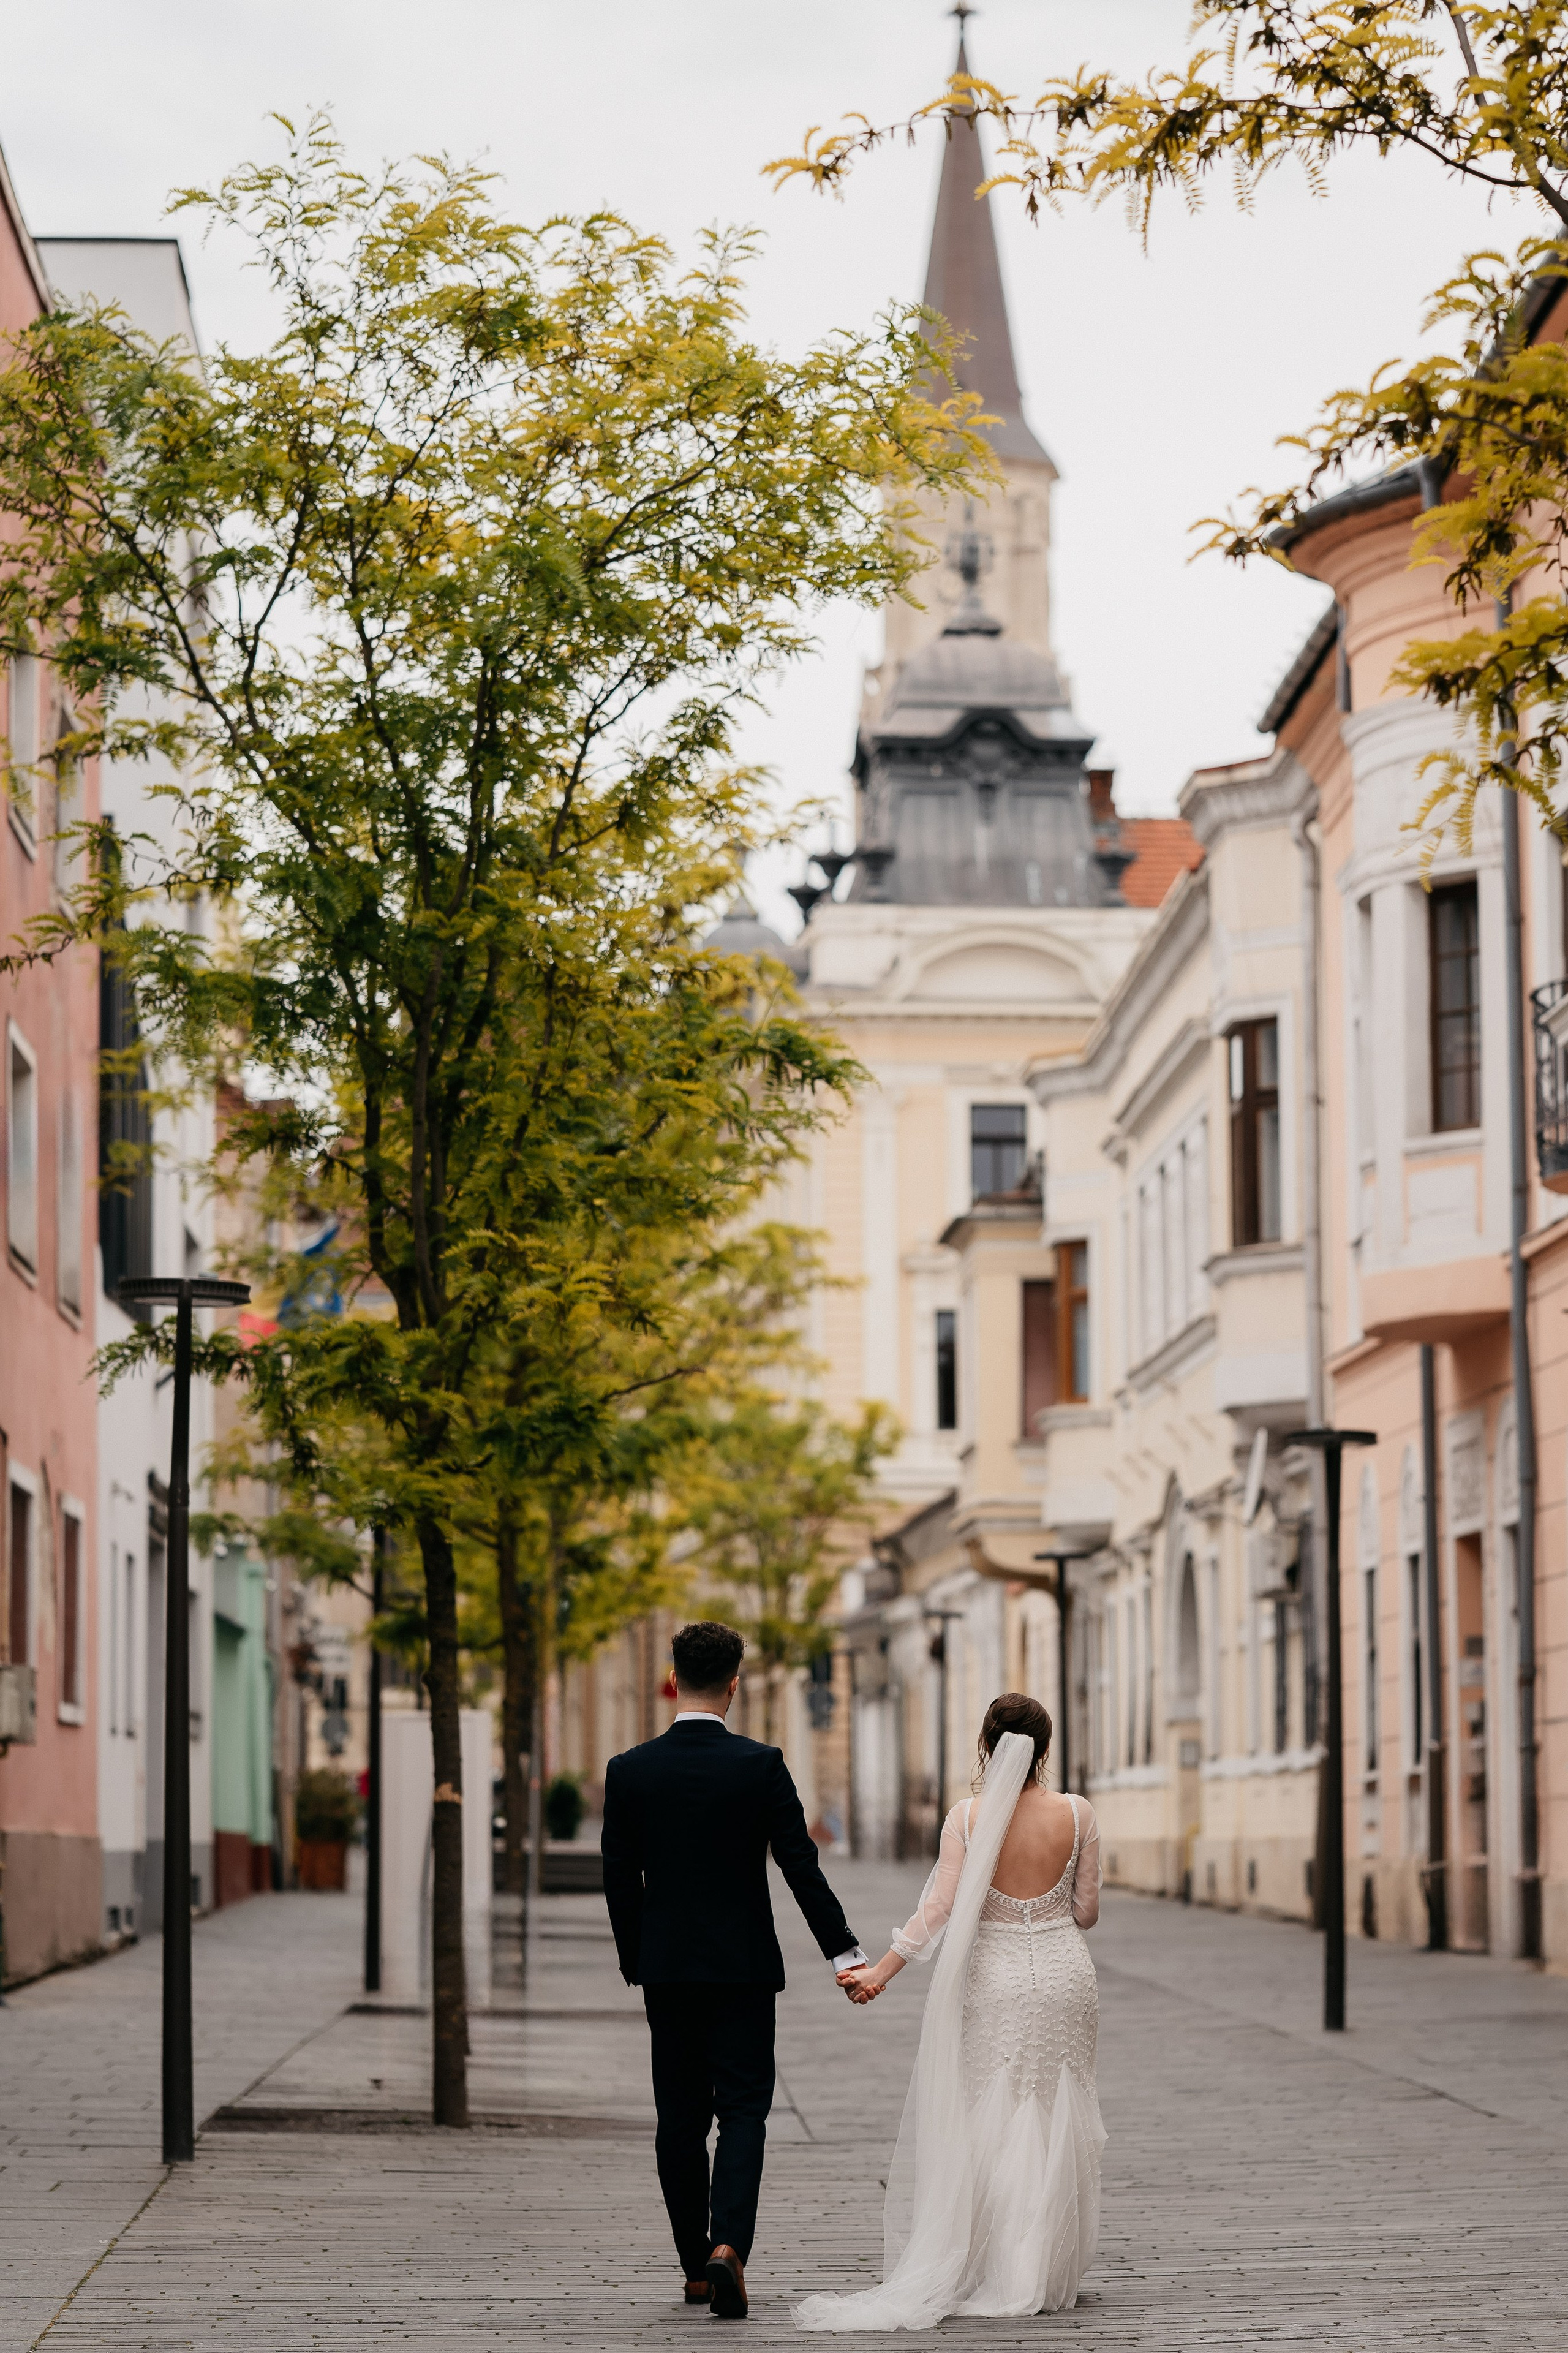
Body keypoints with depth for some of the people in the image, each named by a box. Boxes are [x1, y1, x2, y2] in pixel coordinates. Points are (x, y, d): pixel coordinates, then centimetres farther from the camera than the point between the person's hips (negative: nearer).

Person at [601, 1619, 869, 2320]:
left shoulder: (629, 1772, -3)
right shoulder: (760, 1765, -9)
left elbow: (619, 1879, 1)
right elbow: (801, 1867, -8)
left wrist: (635, 1962, 14)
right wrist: (845, 1953, -4)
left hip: (665, 1967, 2)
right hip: (743, 1966, -2)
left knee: (679, 2117, 10)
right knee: (744, 2110, 1)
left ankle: (696, 2267, 15)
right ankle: (728, 2245, -19)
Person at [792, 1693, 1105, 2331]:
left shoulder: (968, 1818, -8)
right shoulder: (1076, 1815, -5)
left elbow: (941, 1909, -13)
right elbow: (1087, 1912, 2)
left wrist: (882, 1971, -8)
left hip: (993, 1980, -1)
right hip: (1064, 1978, 1)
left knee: (986, 2128, 7)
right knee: (1054, 2124, 9)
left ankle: (994, 2275, 5)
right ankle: (1047, 2277, 10)